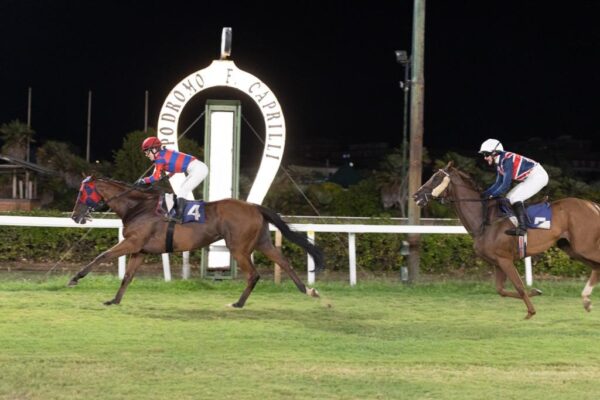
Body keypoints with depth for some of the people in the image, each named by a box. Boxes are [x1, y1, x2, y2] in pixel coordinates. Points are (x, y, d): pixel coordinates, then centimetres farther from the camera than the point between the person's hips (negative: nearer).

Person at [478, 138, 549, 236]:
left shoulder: (507, 160, -24)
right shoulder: (499, 163, 6)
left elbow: (506, 184, -27)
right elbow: (498, 183, 13)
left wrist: (492, 195, -21)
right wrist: (485, 194, 2)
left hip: (538, 176, -10)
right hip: (530, 178, 10)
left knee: (515, 198, -19)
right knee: (510, 198, 9)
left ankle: (522, 227, -24)